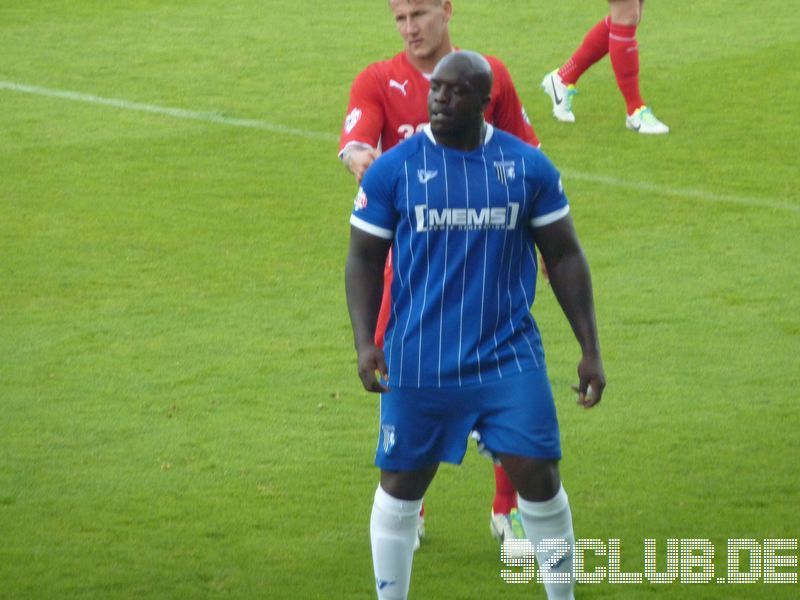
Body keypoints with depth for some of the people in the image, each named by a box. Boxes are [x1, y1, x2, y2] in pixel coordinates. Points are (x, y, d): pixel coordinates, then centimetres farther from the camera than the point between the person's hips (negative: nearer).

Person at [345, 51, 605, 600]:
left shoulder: (529, 167, 1)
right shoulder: (394, 169, -3)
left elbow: (564, 256, 6)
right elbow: (364, 257, 1)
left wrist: (590, 349, 2)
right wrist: (366, 342, -13)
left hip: (510, 355, 1)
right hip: (419, 363, -1)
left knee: (539, 477, -2)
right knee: (401, 486, 6)